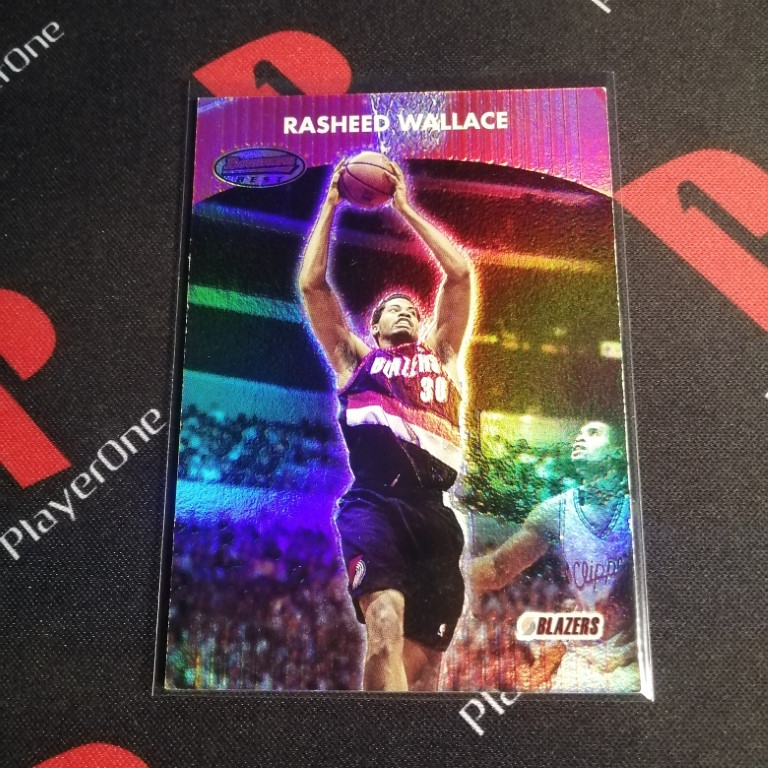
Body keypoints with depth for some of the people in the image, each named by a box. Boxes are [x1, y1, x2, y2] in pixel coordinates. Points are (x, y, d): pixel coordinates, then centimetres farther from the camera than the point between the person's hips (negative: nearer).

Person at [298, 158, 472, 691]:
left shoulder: (441, 356, 25)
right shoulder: (356, 360, 22)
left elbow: (460, 275, 20)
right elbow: (312, 285, 16)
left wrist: (405, 207, 24)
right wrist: (331, 204, 19)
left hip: (432, 511, 3)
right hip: (373, 503, -2)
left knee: (424, 661, 4)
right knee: (385, 626, -27)